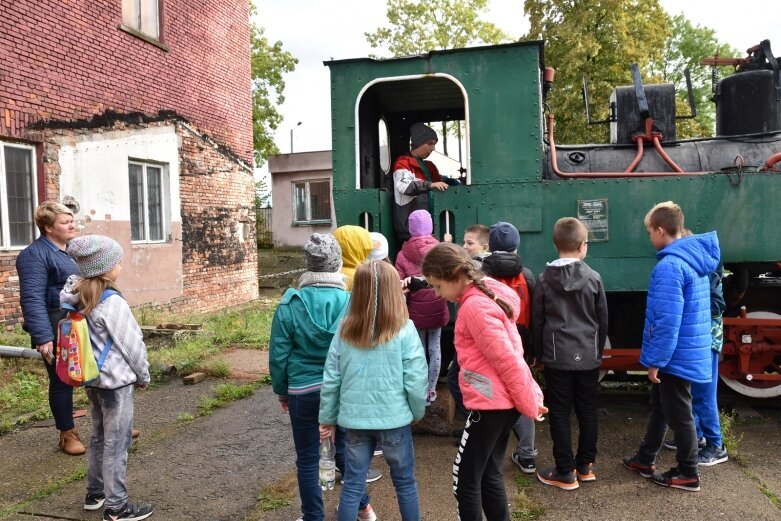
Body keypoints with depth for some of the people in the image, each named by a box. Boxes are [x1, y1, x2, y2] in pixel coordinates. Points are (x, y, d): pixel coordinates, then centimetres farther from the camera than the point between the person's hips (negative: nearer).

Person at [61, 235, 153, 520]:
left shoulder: (77, 297, 0)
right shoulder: (113, 303, -22)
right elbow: (132, 344, -15)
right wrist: (143, 376, -2)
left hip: (92, 378, 8)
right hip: (116, 381, -8)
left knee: (99, 437, 21)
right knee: (116, 443, 2)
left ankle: (95, 493, 36)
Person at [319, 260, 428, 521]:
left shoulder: (345, 330, -4)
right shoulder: (404, 329, -13)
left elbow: (331, 379, 0)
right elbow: (416, 381, -12)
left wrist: (327, 418, 12)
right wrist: (417, 412, 6)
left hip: (355, 418, 3)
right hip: (394, 418, -2)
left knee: (352, 484, 14)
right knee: (405, 482, 16)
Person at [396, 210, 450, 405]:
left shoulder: (403, 254, -9)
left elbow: (400, 287, -10)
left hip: (415, 311, -1)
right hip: (437, 309, 1)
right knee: (434, 349, 12)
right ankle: (431, 390, 19)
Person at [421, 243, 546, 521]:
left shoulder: (475, 307, -21)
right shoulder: (486, 295, 9)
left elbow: (508, 362, -20)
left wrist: (530, 406, -12)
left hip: (490, 405, -9)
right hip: (502, 402, 9)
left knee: (465, 480, 4)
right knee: (489, 475, 18)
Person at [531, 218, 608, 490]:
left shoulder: (545, 279, -5)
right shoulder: (593, 278, -3)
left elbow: (537, 321, -1)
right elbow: (603, 319, 5)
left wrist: (540, 353, 11)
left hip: (557, 356, -1)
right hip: (588, 356, 2)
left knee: (560, 413, 5)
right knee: (587, 411, 14)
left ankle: (565, 473, 9)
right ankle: (585, 466, 25)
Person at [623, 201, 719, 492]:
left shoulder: (670, 266, -23)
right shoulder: (696, 260, 8)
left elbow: (667, 321, -26)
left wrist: (656, 360, -18)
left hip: (675, 357, -10)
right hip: (688, 353, 10)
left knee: (679, 415, 6)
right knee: (660, 408, 20)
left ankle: (688, 474, 22)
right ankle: (645, 460, 34)